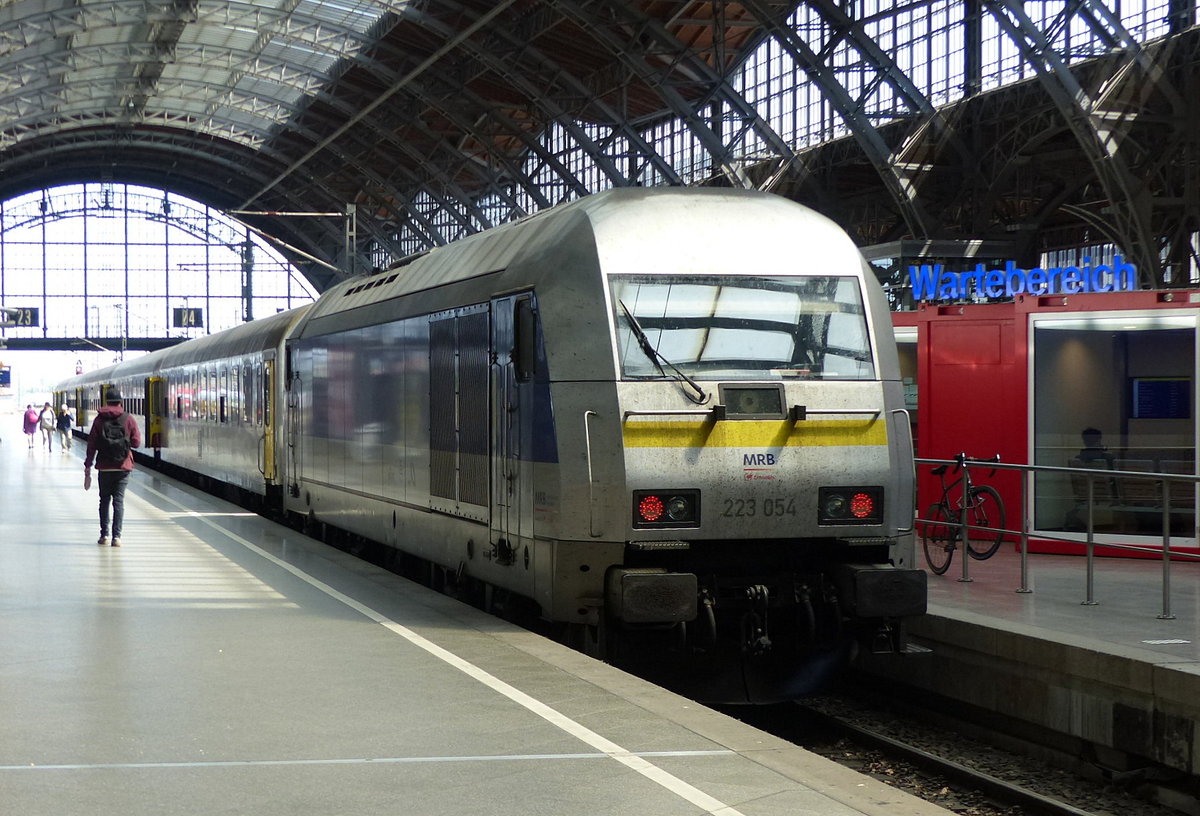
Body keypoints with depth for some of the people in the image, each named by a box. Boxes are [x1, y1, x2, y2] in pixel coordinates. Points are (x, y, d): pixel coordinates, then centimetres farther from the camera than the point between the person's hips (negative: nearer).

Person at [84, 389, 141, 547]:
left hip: (104, 467, 0)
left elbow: (91, 445, -2)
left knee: (104, 500, 12)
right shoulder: (129, 419, -2)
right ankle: (116, 536, -5)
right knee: (119, 501, 2)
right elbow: (136, 443, -3)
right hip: (123, 466, 0)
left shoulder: (99, 420, -2)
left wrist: (88, 467, 2)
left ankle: (104, 535, 9)